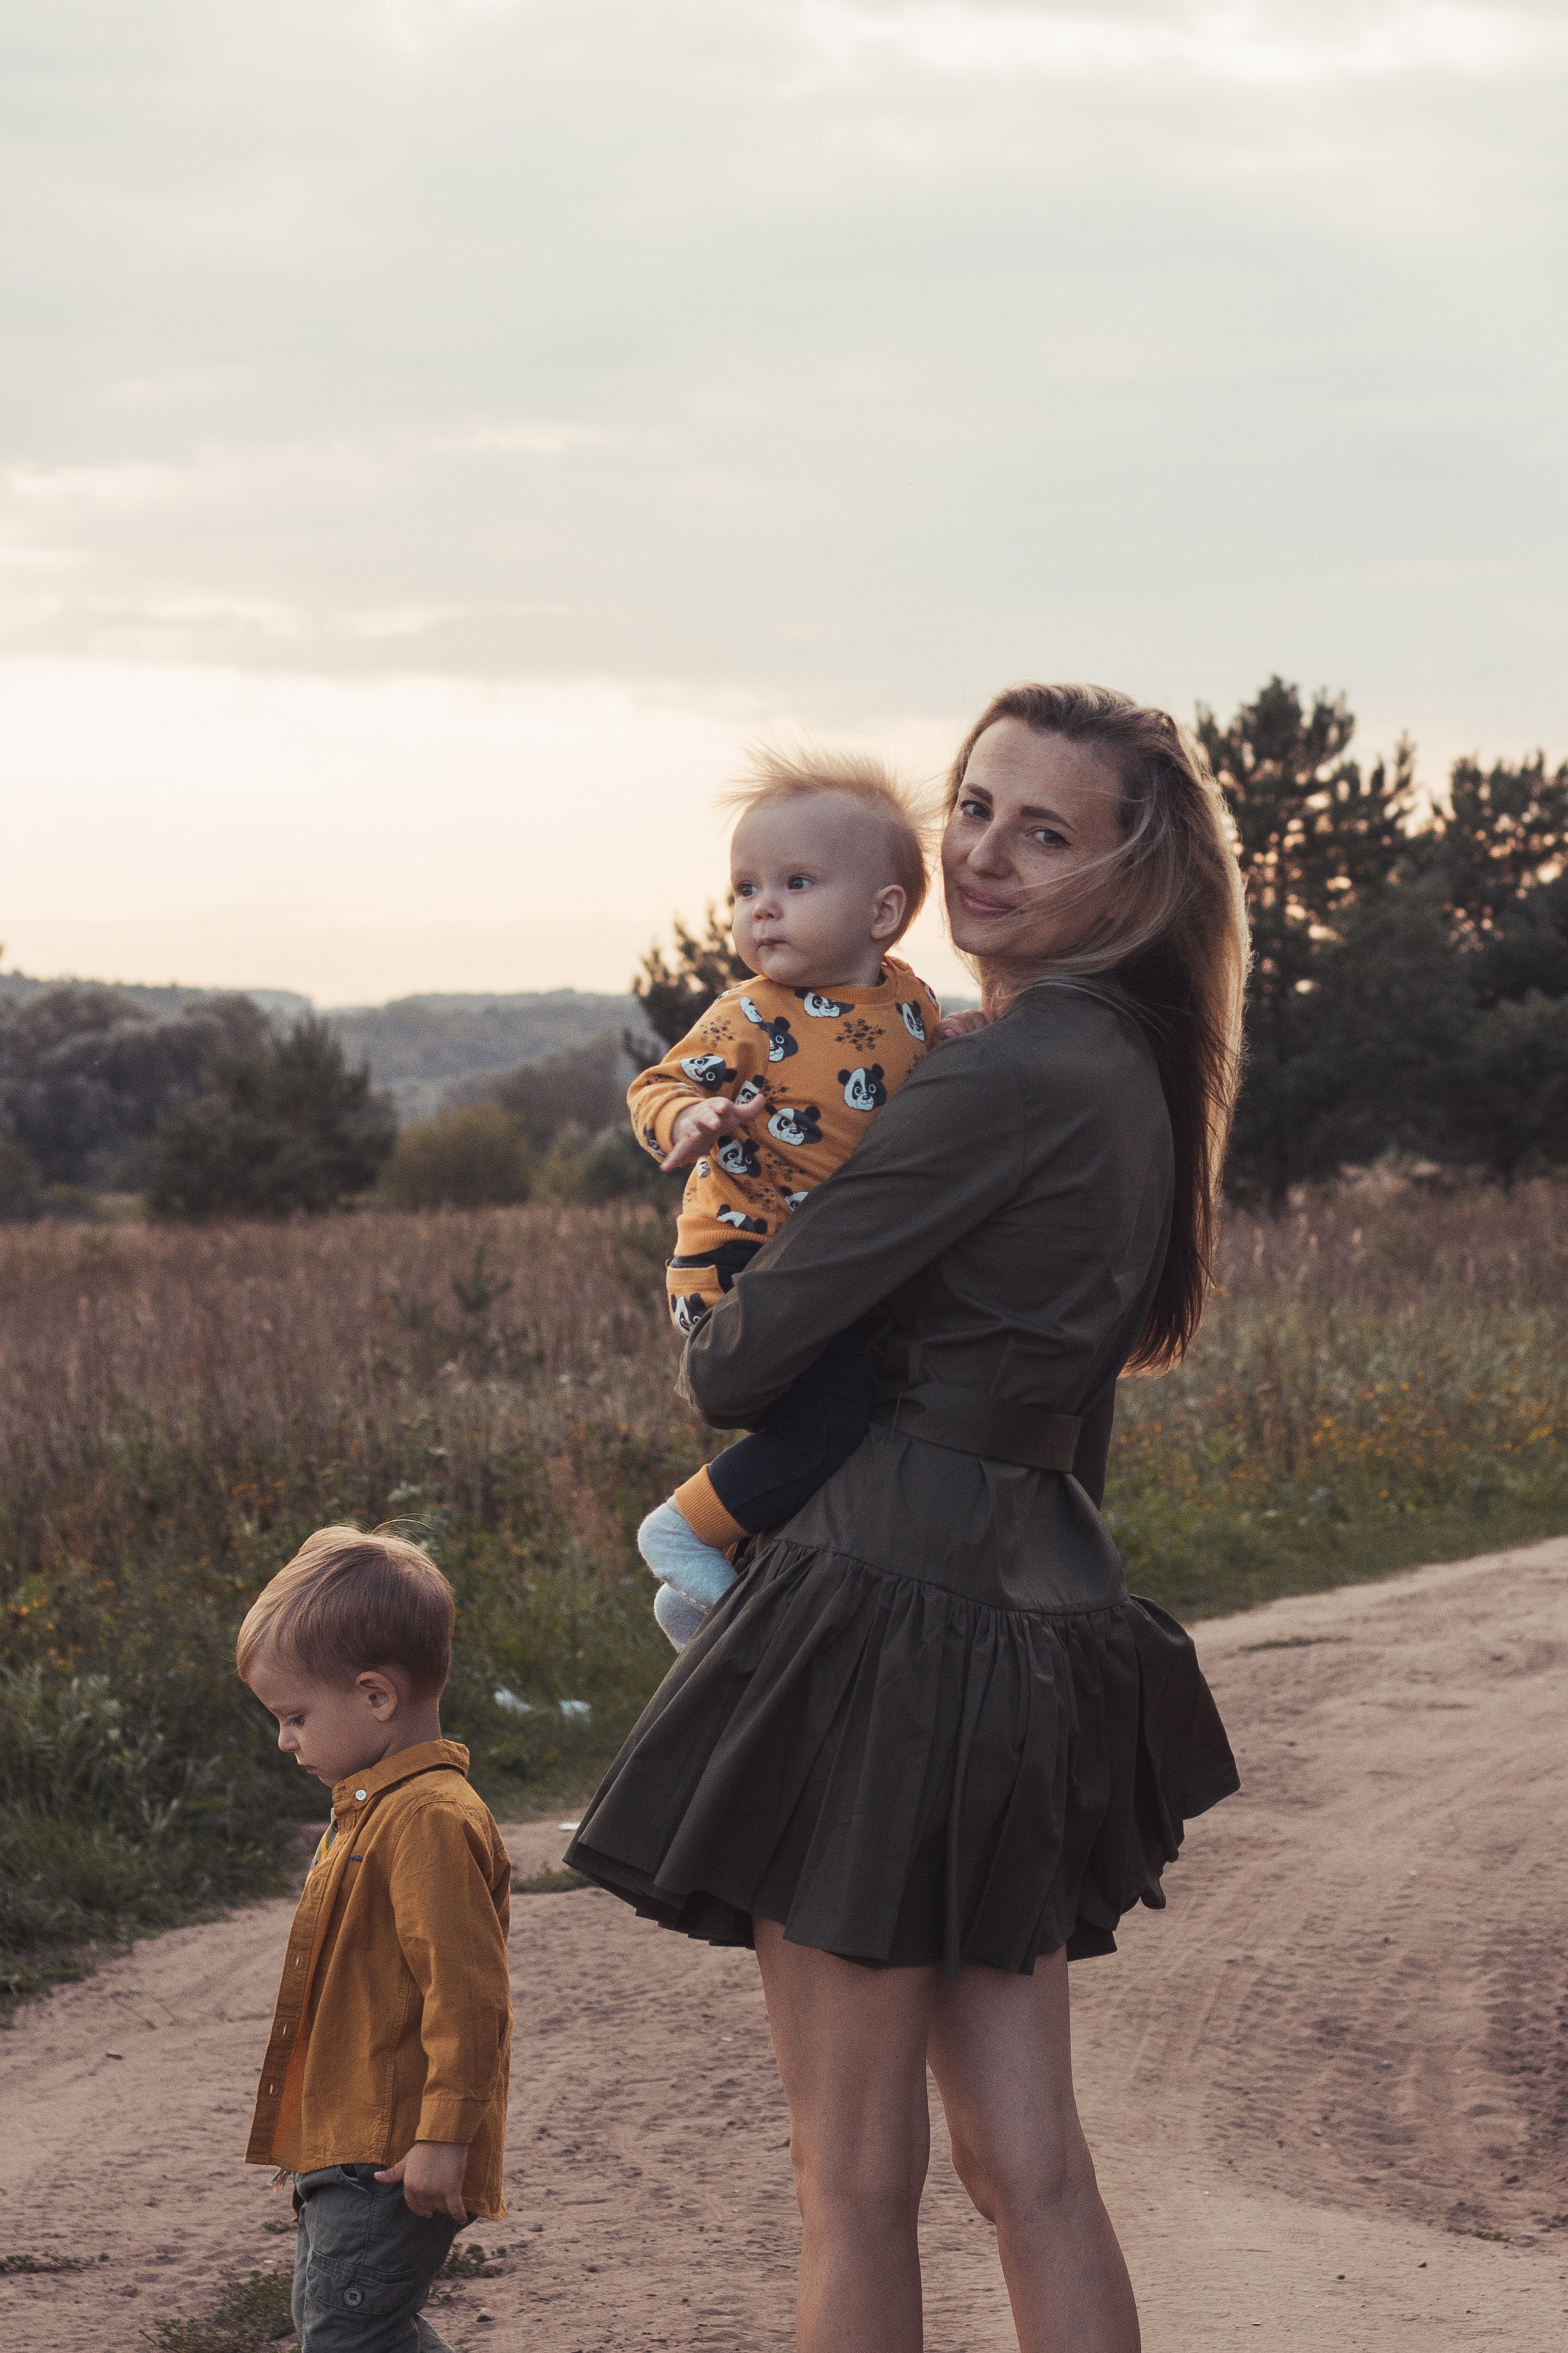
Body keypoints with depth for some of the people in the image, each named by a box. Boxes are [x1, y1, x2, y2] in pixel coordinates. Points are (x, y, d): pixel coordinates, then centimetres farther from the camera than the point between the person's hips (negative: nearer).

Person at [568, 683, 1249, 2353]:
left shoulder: (1008, 1079, -16)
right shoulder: (1139, 1078, 12)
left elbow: (744, 1360, -14)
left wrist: (710, 1357, 9)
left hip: (890, 1601, -9)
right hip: (1042, 1607, 9)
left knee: (854, 2179, 1)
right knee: (1027, 2168, 11)